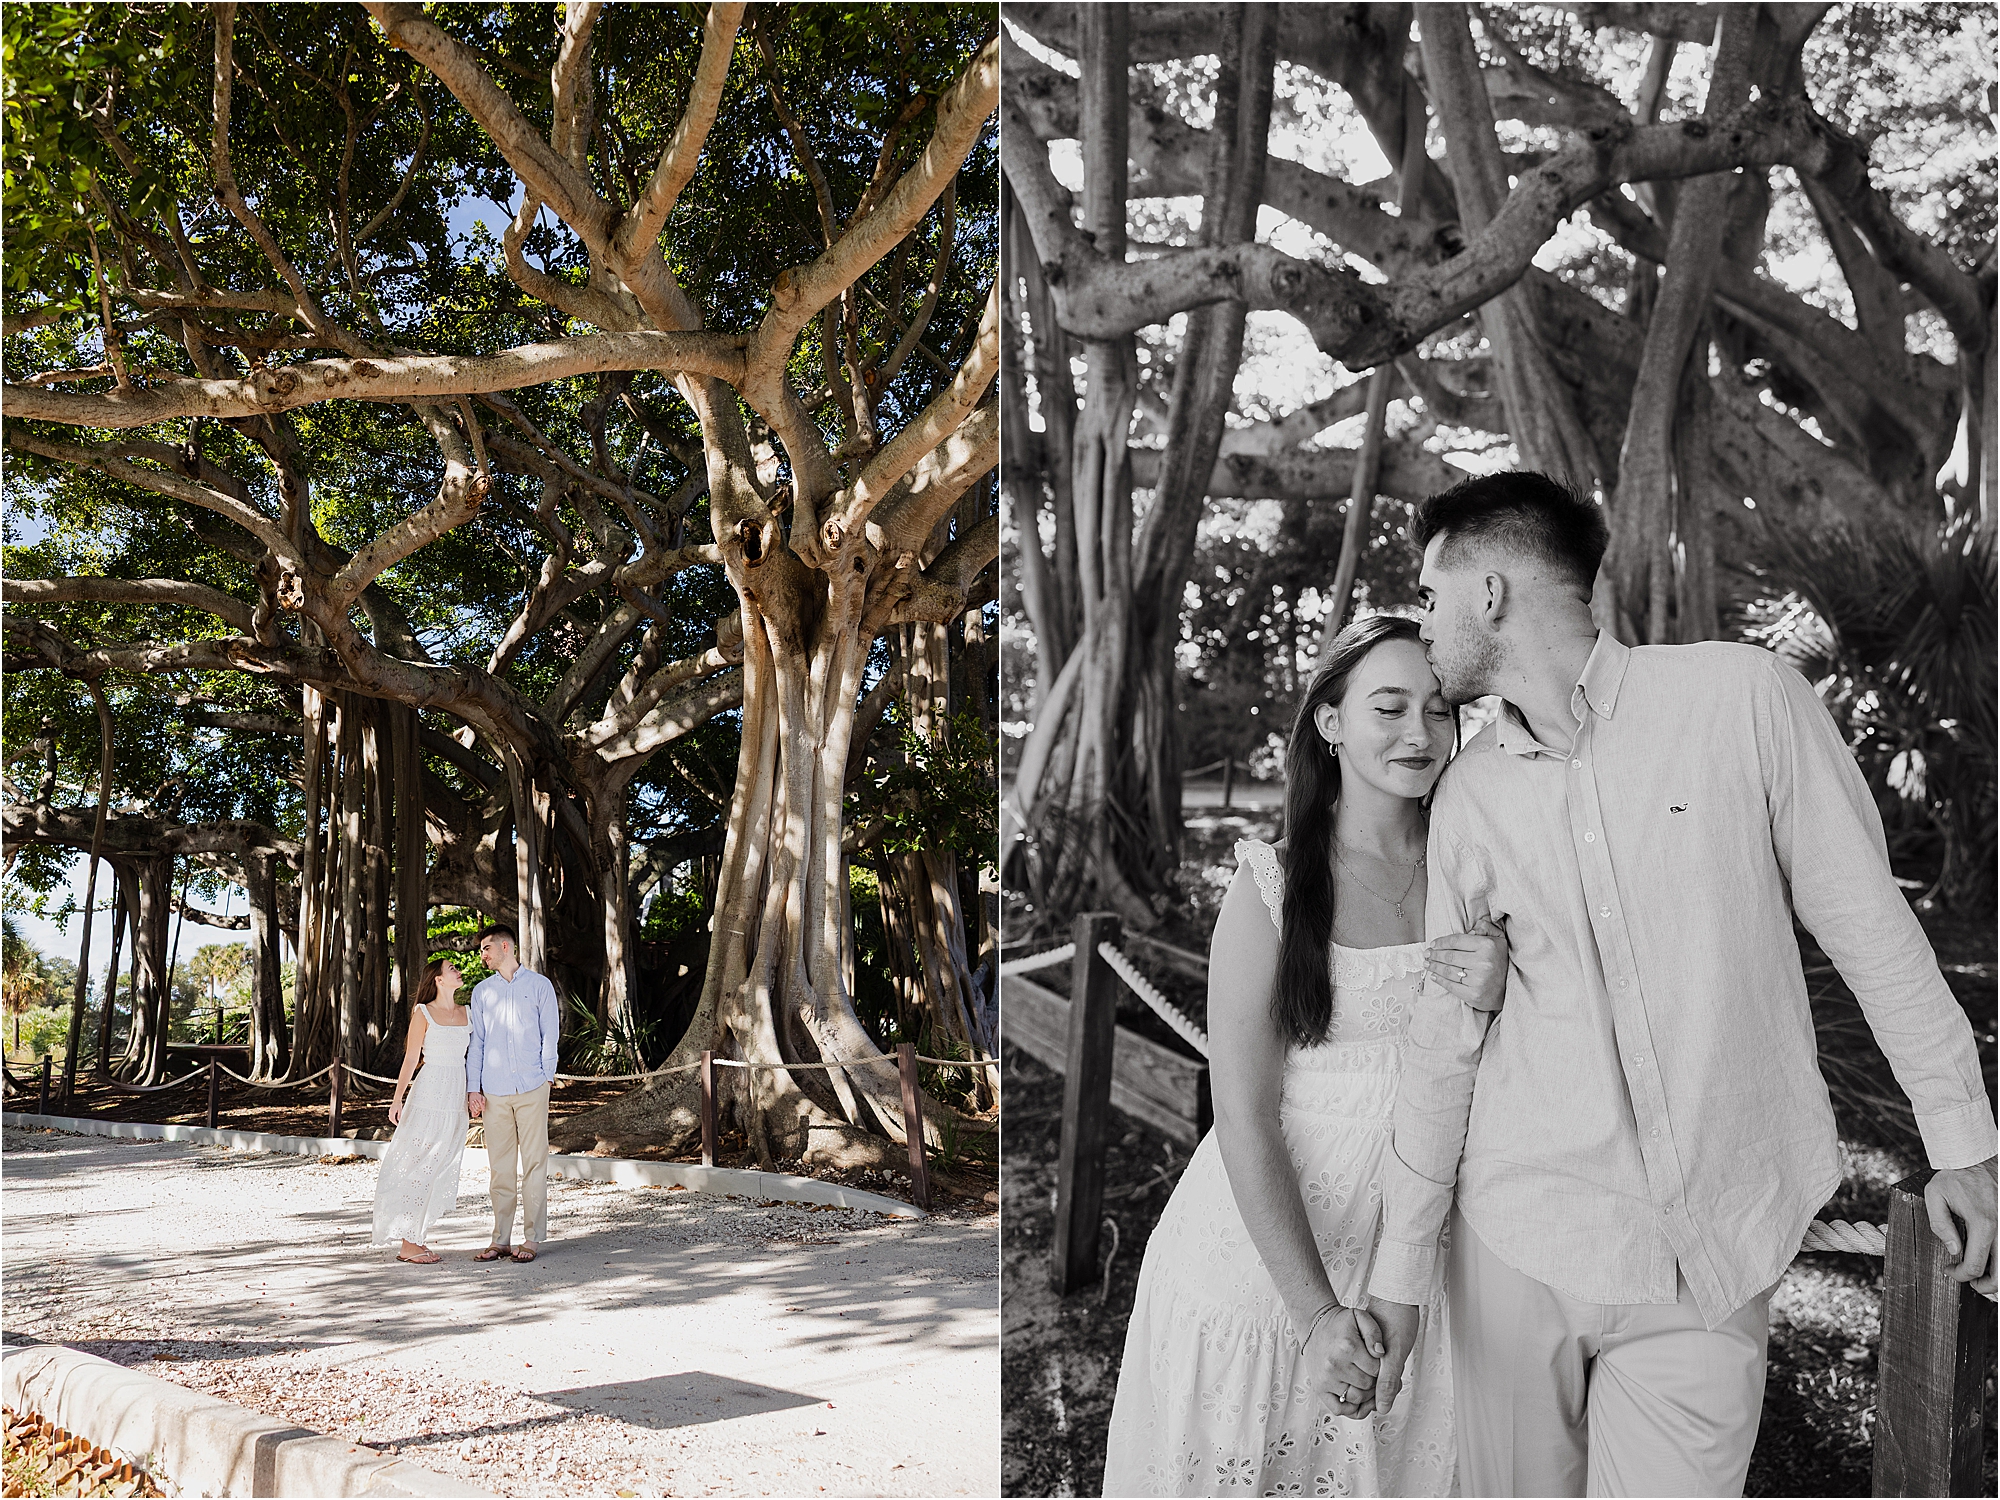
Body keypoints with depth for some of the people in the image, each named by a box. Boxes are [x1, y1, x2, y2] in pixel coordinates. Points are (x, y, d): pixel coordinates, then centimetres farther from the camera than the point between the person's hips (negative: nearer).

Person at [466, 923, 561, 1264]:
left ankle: (531, 1238, 2)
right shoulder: (481, 991, 14)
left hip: (531, 1088, -3)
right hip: (494, 1091, 3)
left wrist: (546, 1076, -3)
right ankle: (501, 1239, 10)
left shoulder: (539, 986, 7)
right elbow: (476, 1042, 14)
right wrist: (473, 1088, 6)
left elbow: (550, 1035, 6)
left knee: (534, 1163, -2)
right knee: (500, 1167, 4)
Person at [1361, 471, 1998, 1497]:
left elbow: (1869, 926, -1)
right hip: (1518, 1234, 3)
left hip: (1712, 1252, -3)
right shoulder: (1468, 795, 2)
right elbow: (1443, 1041, 6)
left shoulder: (1743, 699, -8)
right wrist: (1400, 1270, 7)